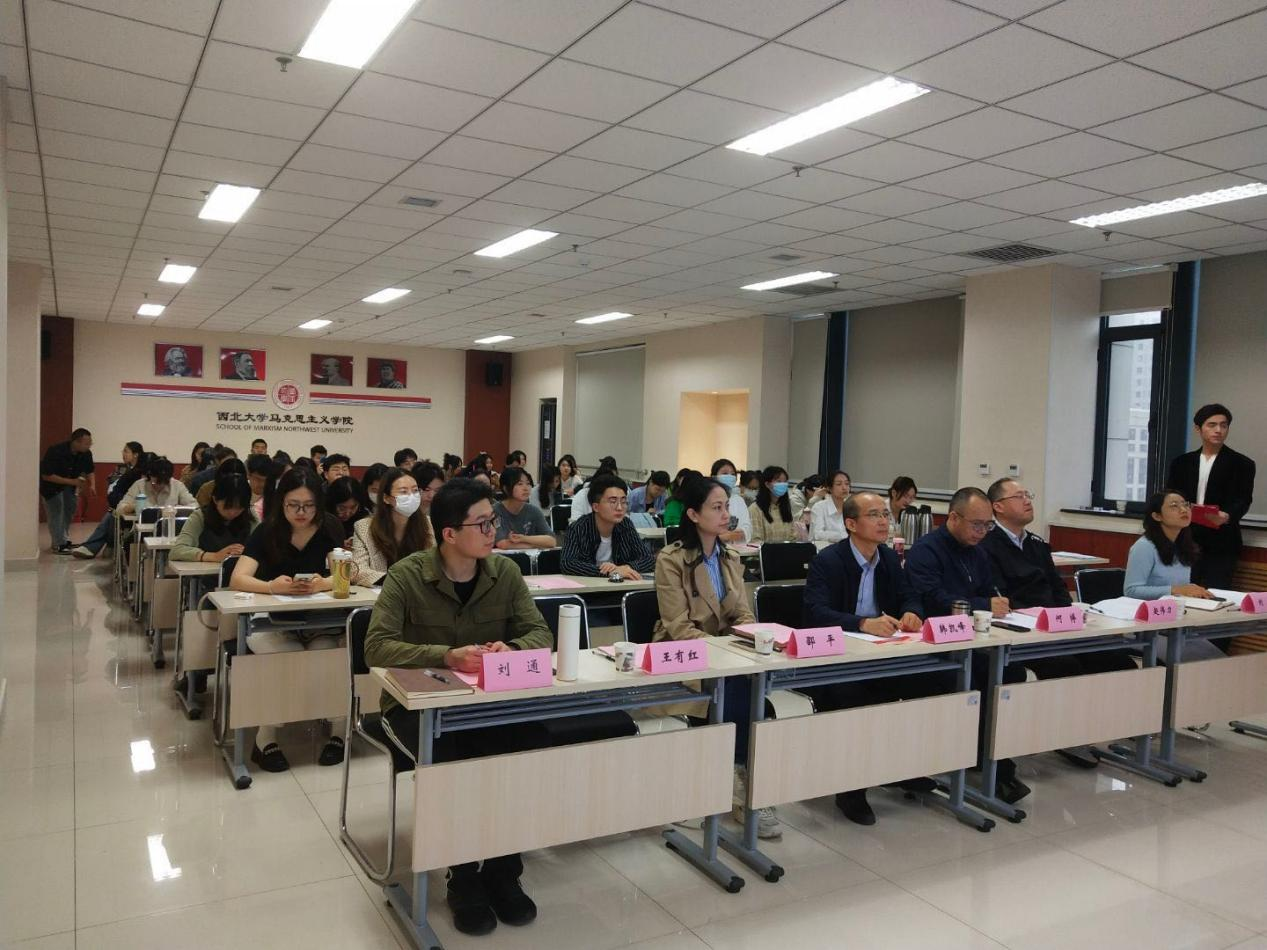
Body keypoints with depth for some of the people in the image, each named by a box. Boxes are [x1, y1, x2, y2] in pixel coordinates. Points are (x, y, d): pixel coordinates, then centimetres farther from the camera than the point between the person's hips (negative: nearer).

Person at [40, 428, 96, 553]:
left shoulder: (86, 454, -16)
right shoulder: (55, 451, -33)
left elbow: (89, 472, 0)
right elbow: (46, 476, -31)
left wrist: (92, 486, -20)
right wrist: (72, 482, -35)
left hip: (70, 484, 6)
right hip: (51, 483, -6)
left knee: (69, 510, 7)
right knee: (56, 512, -13)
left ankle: (63, 540, 20)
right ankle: (59, 545, -12)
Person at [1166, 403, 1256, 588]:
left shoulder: (1242, 464, 5)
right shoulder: (1181, 463, 13)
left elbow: (1243, 500, -5)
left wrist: (1228, 516, -26)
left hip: (1220, 545, -3)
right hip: (1185, 541, 3)